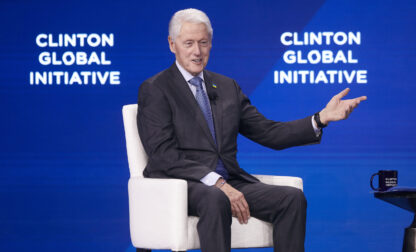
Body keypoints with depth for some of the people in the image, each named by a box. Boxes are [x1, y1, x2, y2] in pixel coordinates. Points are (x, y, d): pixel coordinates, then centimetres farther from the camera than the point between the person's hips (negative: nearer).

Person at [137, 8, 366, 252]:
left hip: (229, 181, 6)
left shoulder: (226, 87, 19)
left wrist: (322, 118, 3)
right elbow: (163, 154, -11)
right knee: (215, 199, -39)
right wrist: (216, 183, -22)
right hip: (180, 184, -5)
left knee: (293, 198, -19)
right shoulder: (154, 90, 1)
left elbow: (269, 133, 16)